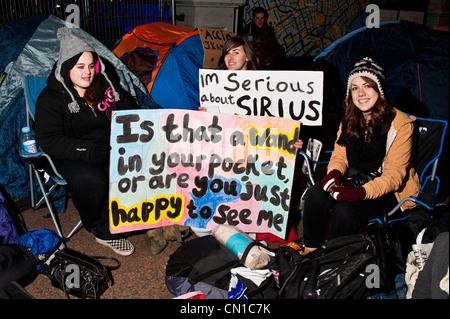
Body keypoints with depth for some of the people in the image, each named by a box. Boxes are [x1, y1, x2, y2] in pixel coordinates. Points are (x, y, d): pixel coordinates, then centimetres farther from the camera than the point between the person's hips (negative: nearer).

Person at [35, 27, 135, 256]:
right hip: (73, 157, -4)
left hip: (111, 148, 4)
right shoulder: (50, 98, -6)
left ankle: (107, 228, -8)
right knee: (91, 180, -36)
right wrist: (91, 151, -26)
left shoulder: (106, 86, 9)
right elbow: (49, 141, -14)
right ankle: (99, 228, -3)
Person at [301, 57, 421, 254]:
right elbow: (339, 156, 8)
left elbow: (394, 175, -17)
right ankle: (310, 252, -9)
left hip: (387, 190, -4)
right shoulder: (349, 119, 5)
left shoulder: (400, 123, -13)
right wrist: (334, 173, -18)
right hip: (354, 180, 5)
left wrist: (361, 192, -34)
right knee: (316, 195, -26)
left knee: (346, 210, -32)